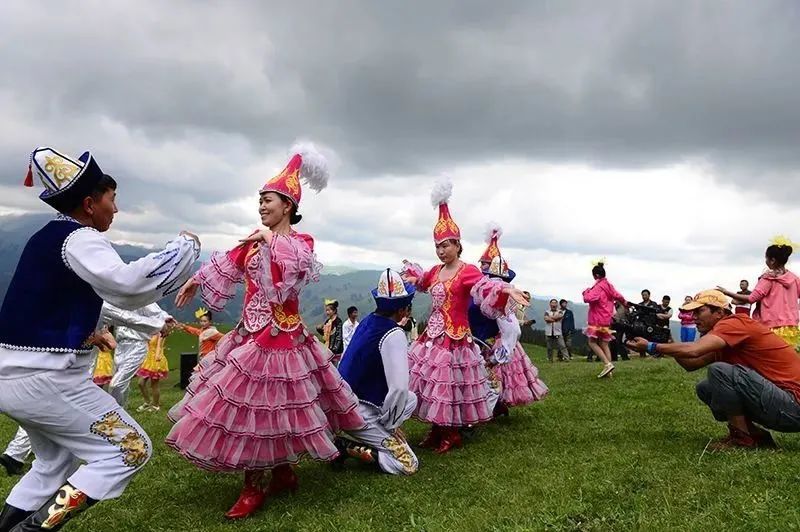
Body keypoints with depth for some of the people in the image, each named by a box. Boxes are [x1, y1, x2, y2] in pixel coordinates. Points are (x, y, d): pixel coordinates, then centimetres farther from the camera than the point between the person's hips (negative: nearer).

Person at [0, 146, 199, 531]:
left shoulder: (48, 237, 13)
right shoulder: (79, 239, -16)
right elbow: (129, 284, -33)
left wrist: (85, 335, 15)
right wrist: (185, 245, -21)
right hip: (44, 378, -10)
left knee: (56, 462, 27)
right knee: (132, 450, -2)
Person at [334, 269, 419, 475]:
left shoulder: (367, 322, 2)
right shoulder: (393, 335, -23)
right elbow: (399, 388, -29)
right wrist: (390, 423, -14)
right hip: (359, 413, -9)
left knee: (410, 399, 22)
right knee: (409, 465, -3)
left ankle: (375, 435, 11)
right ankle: (350, 445, -6)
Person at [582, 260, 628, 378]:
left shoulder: (598, 286, -16)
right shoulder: (609, 285, 10)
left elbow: (588, 298, -30)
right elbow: (618, 296, 26)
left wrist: (586, 292, -8)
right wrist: (624, 302, 47)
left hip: (597, 320, -8)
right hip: (606, 319, 8)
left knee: (592, 342, -3)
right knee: (604, 344, 9)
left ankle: (607, 364, -16)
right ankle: (609, 371, 6)